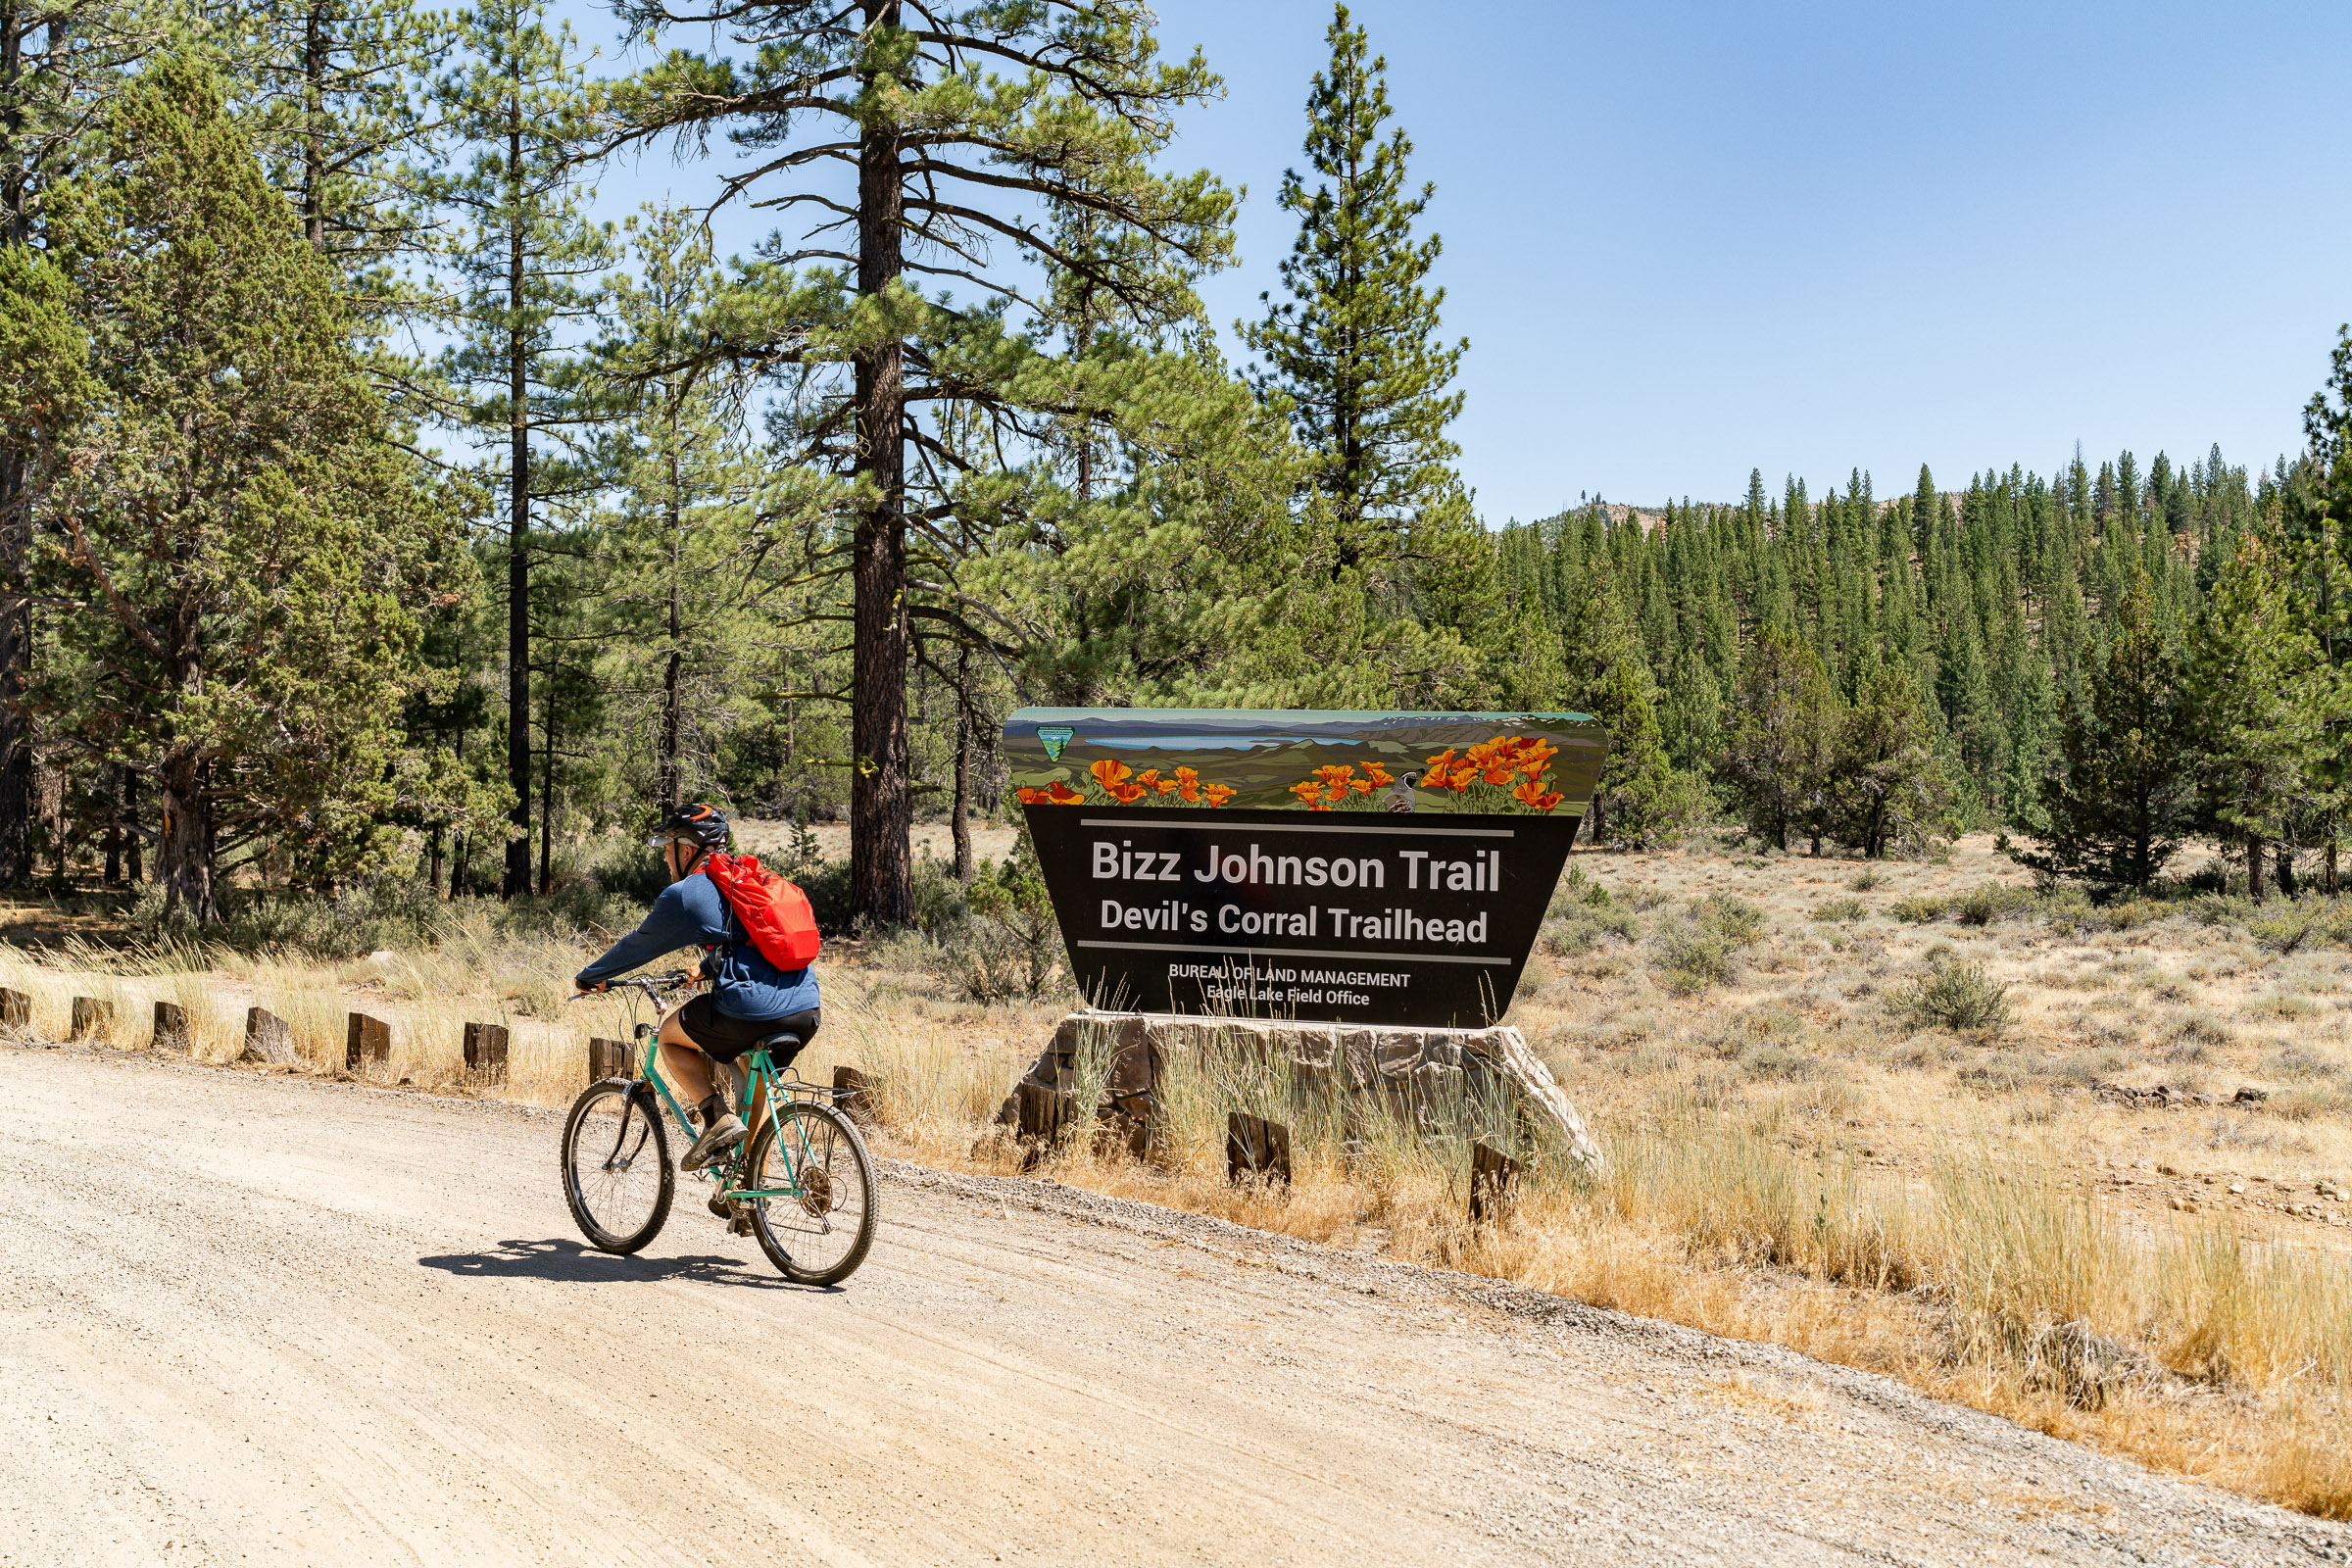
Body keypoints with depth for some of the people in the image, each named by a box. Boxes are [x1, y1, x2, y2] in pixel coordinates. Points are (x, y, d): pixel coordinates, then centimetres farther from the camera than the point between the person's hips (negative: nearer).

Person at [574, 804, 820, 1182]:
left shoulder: (684, 894, 2)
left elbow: (637, 946, 14)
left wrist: (590, 977, 30)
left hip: (752, 1012, -7)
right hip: (808, 1012, 7)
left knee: (670, 1036, 18)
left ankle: (718, 1118, 2)